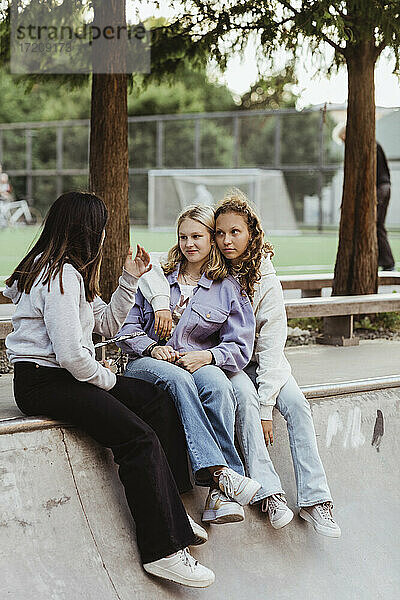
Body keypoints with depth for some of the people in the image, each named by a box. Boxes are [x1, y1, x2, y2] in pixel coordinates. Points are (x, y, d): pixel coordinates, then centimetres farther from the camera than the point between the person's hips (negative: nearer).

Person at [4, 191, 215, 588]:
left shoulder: (63, 271, 17)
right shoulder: (62, 277, -17)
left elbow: (107, 323, 25)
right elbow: (72, 356, -24)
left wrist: (130, 278, 16)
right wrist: (107, 380, -7)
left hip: (66, 376, 11)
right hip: (43, 383, -11)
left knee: (158, 401, 1)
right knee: (139, 438, -22)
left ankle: (170, 508, 3)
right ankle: (161, 551, -17)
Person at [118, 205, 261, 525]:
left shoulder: (230, 289, 11)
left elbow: (240, 348, 4)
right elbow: (127, 327, 10)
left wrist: (206, 356, -15)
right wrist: (152, 347, -10)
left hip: (201, 363, 0)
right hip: (148, 363, 1)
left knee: (216, 383, -37)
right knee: (177, 379, -37)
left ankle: (220, 493, -43)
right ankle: (221, 471, -48)